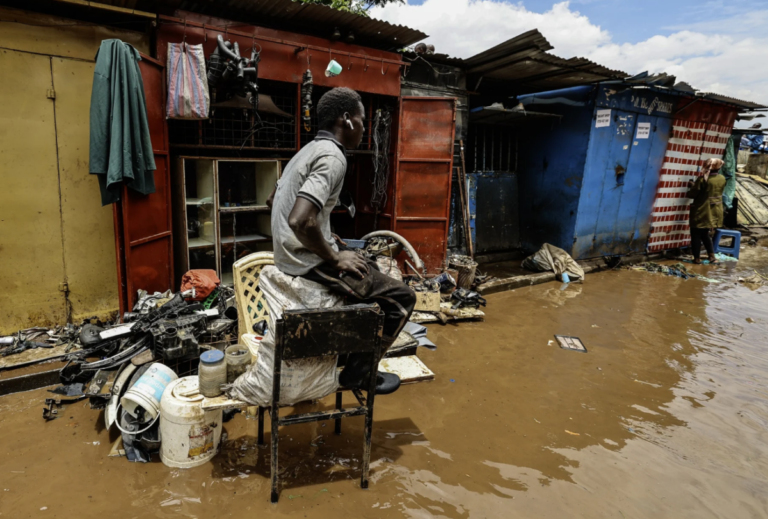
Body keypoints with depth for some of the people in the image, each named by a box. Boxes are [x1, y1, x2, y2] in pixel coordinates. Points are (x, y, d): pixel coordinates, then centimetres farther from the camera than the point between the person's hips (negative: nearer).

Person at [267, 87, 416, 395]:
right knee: (402, 298, -4)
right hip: (310, 263, -10)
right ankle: (357, 372, 7)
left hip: (289, 255, 10)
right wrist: (335, 258, -17)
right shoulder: (332, 158, -19)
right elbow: (300, 220, -33)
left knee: (372, 267, 29)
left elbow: (273, 200, 23)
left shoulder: (309, 151, 12)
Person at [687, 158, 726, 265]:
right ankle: (712, 256, 19)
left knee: (696, 235, 6)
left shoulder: (702, 179, -18)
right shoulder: (722, 179, 2)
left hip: (702, 212, -6)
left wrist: (692, 186, 8)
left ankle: (697, 258, 11)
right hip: (715, 212, 6)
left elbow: (691, 195, -13)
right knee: (705, 234, 21)